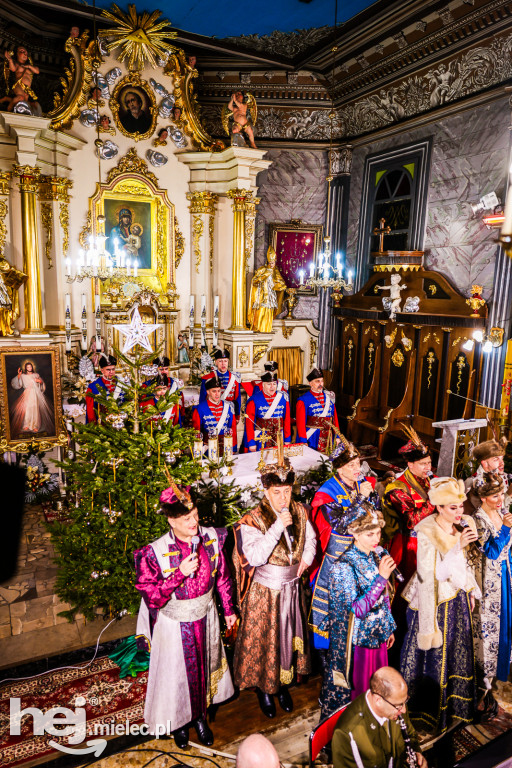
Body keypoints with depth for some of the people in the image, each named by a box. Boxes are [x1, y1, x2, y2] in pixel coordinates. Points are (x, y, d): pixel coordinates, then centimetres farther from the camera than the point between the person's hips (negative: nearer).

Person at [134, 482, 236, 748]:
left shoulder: (211, 539, -14)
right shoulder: (155, 553, -26)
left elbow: (222, 576, 0)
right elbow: (152, 597, -22)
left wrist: (228, 609, 8)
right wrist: (180, 574, -34)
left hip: (205, 619, 4)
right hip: (175, 625, -3)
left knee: (204, 667, 23)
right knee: (177, 673, 18)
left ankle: (200, 716, 50)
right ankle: (179, 722, 48)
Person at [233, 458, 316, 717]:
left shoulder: (299, 511, -6)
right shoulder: (252, 520, -23)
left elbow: (310, 536, 13)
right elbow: (255, 556, -35)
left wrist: (307, 557, -3)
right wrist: (278, 526, -38)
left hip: (292, 587, 5)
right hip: (264, 592, -5)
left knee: (290, 634, 20)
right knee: (263, 639, 12)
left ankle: (283, 683, 44)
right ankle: (264, 688, 38)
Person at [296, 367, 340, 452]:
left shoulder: (329, 397, 9)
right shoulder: (304, 400, -7)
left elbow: (335, 417, 11)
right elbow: (301, 422, -10)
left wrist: (337, 436, 7)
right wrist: (303, 442, -15)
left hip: (327, 438, 5)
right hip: (311, 439, -5)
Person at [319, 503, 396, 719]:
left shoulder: (374, 558, -2)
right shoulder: (344, 566, -24)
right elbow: (357, 608, -28)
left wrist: (389, 627, 16)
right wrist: (382, 577, -32)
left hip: (377, 636, 7)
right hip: (355, 641, -7)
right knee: (352, 691, 11)